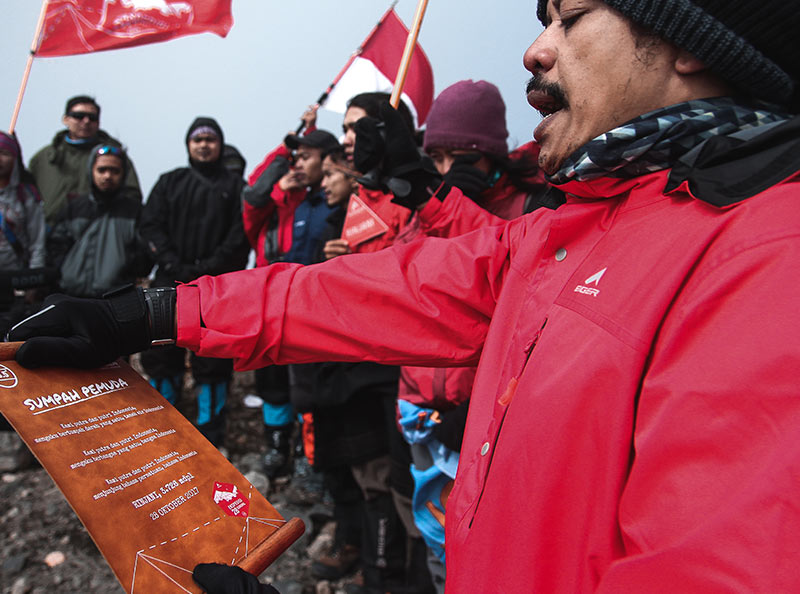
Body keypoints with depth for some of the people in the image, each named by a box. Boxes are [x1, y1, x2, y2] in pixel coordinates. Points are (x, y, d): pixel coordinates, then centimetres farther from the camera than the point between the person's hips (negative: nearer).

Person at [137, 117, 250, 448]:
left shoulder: (235, 186, 9)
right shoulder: (170, 183, 17)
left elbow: (240, 237, -3)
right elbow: (150, 227, 6)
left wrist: (208, 268, -14)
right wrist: (174, 265, -9)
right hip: (170, 284, 3)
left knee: (212, 363, -1)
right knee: (160, 356, 5)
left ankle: (209, 435, 9)